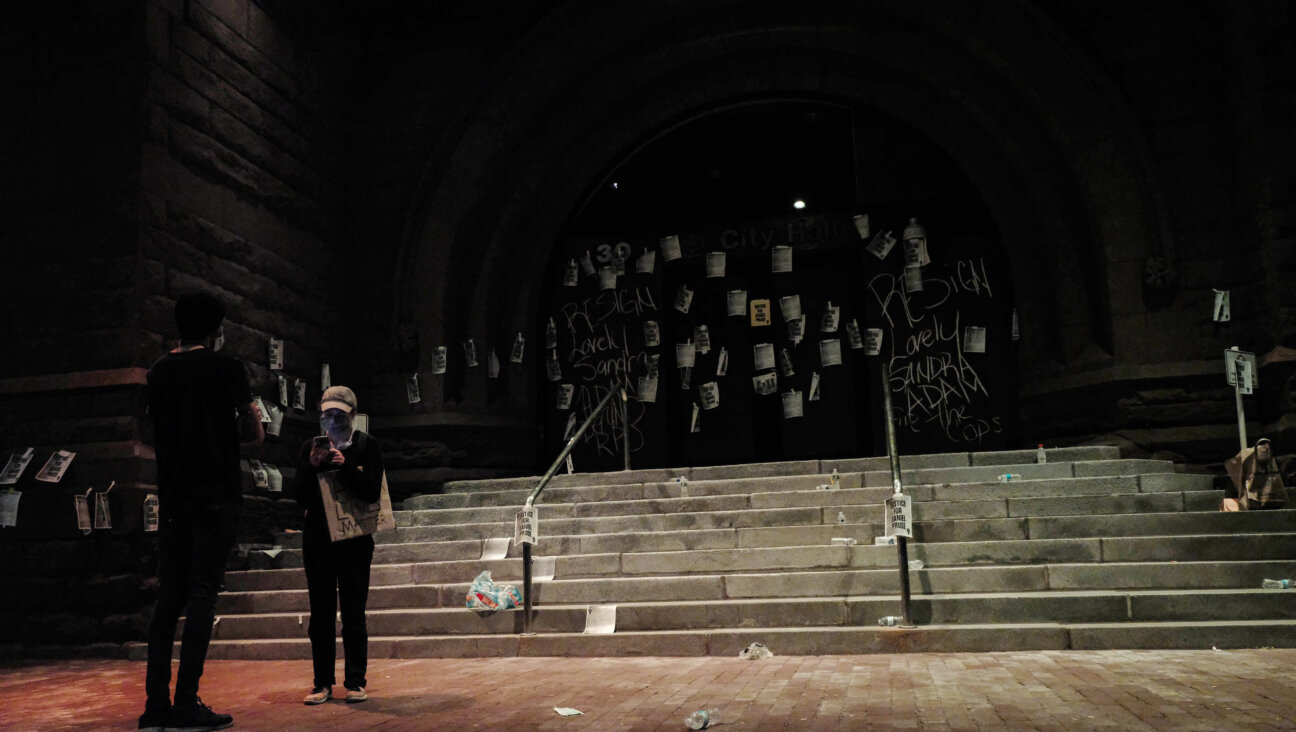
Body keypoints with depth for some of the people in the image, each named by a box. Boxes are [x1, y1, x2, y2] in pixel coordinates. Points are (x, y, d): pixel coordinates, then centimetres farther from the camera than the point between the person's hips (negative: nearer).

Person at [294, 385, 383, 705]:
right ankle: (323, 682, 12)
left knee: (353, 614, 0)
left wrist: (345, 466, -18)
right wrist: (313, 467, -11)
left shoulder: (366, 446, 0)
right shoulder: (310, 447, 7)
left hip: (355, 540, -2)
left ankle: (355, 682, 7)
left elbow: (372, 492, -9)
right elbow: (300, 497, 4)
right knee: (321, 615, 5)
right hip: (317, 540, 3)